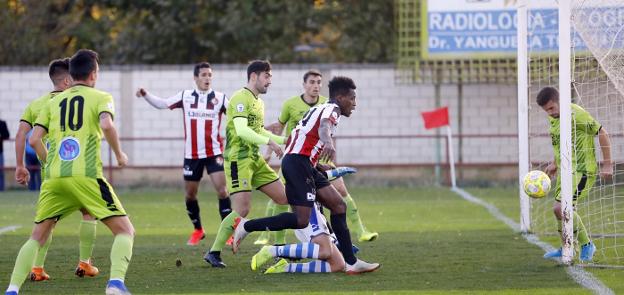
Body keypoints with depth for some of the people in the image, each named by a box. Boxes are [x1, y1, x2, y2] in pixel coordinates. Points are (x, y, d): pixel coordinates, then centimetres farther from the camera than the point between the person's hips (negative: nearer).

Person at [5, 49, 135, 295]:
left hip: (54, 178, 4)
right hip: (86, 176, -4)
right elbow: (106, 125, -13)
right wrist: (119, 154, 2)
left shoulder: (53, 102, 19)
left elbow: (34, 139, 11)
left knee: (37, 237, 16)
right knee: (125, 231, 2)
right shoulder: (100, 98, 8)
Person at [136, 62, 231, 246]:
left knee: (222, 190, -14)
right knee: (190, 194, 8)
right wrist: (145, 95, -9)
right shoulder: (185, 96, 3)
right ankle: (198, 230, 27)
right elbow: (162, 104, 4)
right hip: (191, 155, 2)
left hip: (214, 153, -2)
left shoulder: (219, 98, -1)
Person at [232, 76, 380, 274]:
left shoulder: (319, 109, 26)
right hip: (299, 162, -11)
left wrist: (318, 166, 33)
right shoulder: (332, 109, -4)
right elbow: (324, 126, -30)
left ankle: (351, 262, 6)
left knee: (338, 205, 7)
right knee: (301, 220, -16)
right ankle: (247, 226, -9)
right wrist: (328, 142, -53)